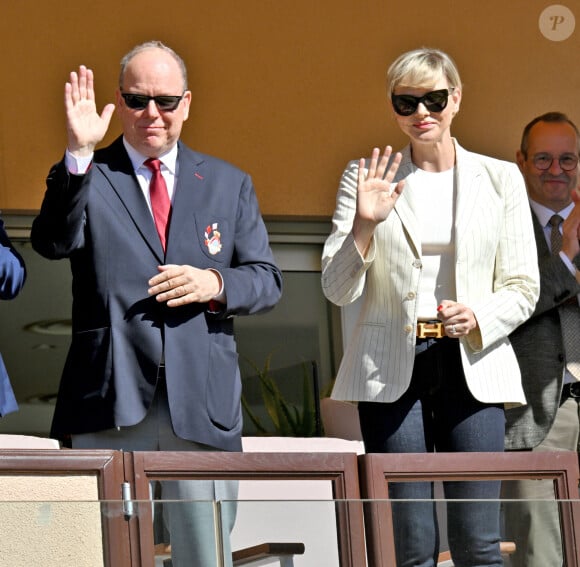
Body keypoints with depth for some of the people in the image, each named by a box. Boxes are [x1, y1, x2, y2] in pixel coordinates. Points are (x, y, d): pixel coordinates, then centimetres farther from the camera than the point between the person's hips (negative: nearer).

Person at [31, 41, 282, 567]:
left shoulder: (228, 184, 16)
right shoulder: (85, 178, 7)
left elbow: (267, 280, 12)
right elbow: (52, 243, -12)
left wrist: (215, 284, -9)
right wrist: (79, 155, -23)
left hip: (201, 402, 2)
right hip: (110, 402, -2)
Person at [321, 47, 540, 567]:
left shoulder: (500, 178, 8)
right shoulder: (365, 178, 6)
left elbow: (522, 289, 9)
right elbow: (338, 290, 1)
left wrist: (478, 318, -12)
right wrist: (363, 225, -16)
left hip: (471, 364, 0)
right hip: (391, 369, 0)